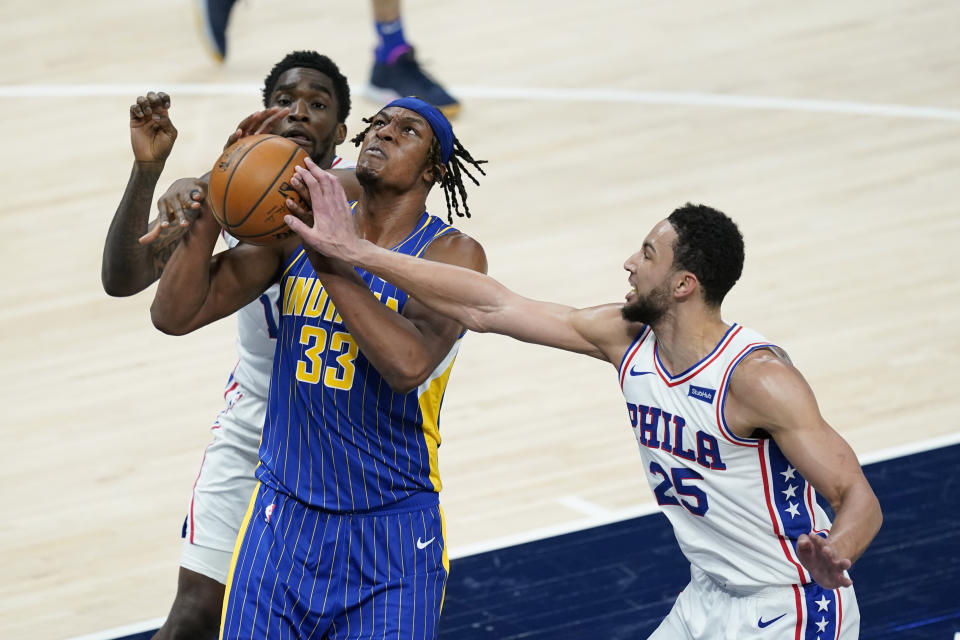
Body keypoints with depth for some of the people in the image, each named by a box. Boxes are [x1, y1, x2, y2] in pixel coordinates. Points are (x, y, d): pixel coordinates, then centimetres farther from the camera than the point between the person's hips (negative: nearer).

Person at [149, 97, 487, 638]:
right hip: (282, 519, 3)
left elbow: (410, 364, -28)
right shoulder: (295, 230, 2)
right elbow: (174, 316, -3)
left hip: (392, 537, -3)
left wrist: (326, 255, -29)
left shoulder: (452, 254, -10)